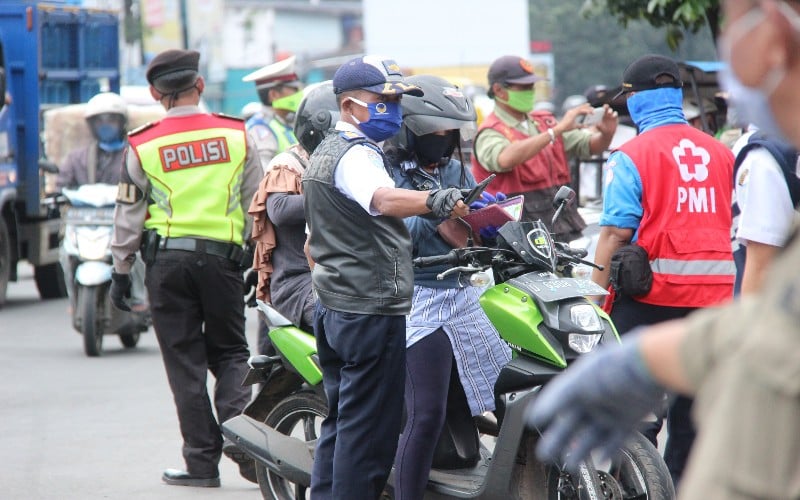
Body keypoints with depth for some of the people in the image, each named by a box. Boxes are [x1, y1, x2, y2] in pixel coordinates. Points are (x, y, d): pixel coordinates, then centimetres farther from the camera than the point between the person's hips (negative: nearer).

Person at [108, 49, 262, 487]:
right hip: (223, 255, 1)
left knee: (184, 360, 4)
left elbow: (129, 215, 2)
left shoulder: (143, 146, -1)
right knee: (229, 352, 13)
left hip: (167, 258, -1)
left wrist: (120, 270, 11)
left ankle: (202, 460, 4)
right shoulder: (235, 135, 2)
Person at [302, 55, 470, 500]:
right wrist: (434, 200, -55)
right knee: (369, 429, -8)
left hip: (334, 308, 10)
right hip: (372, 310, -10)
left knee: (341, 422, 14)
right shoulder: (356, 154, -14)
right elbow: (383, 199, -37)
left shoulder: (325, 151, 19)